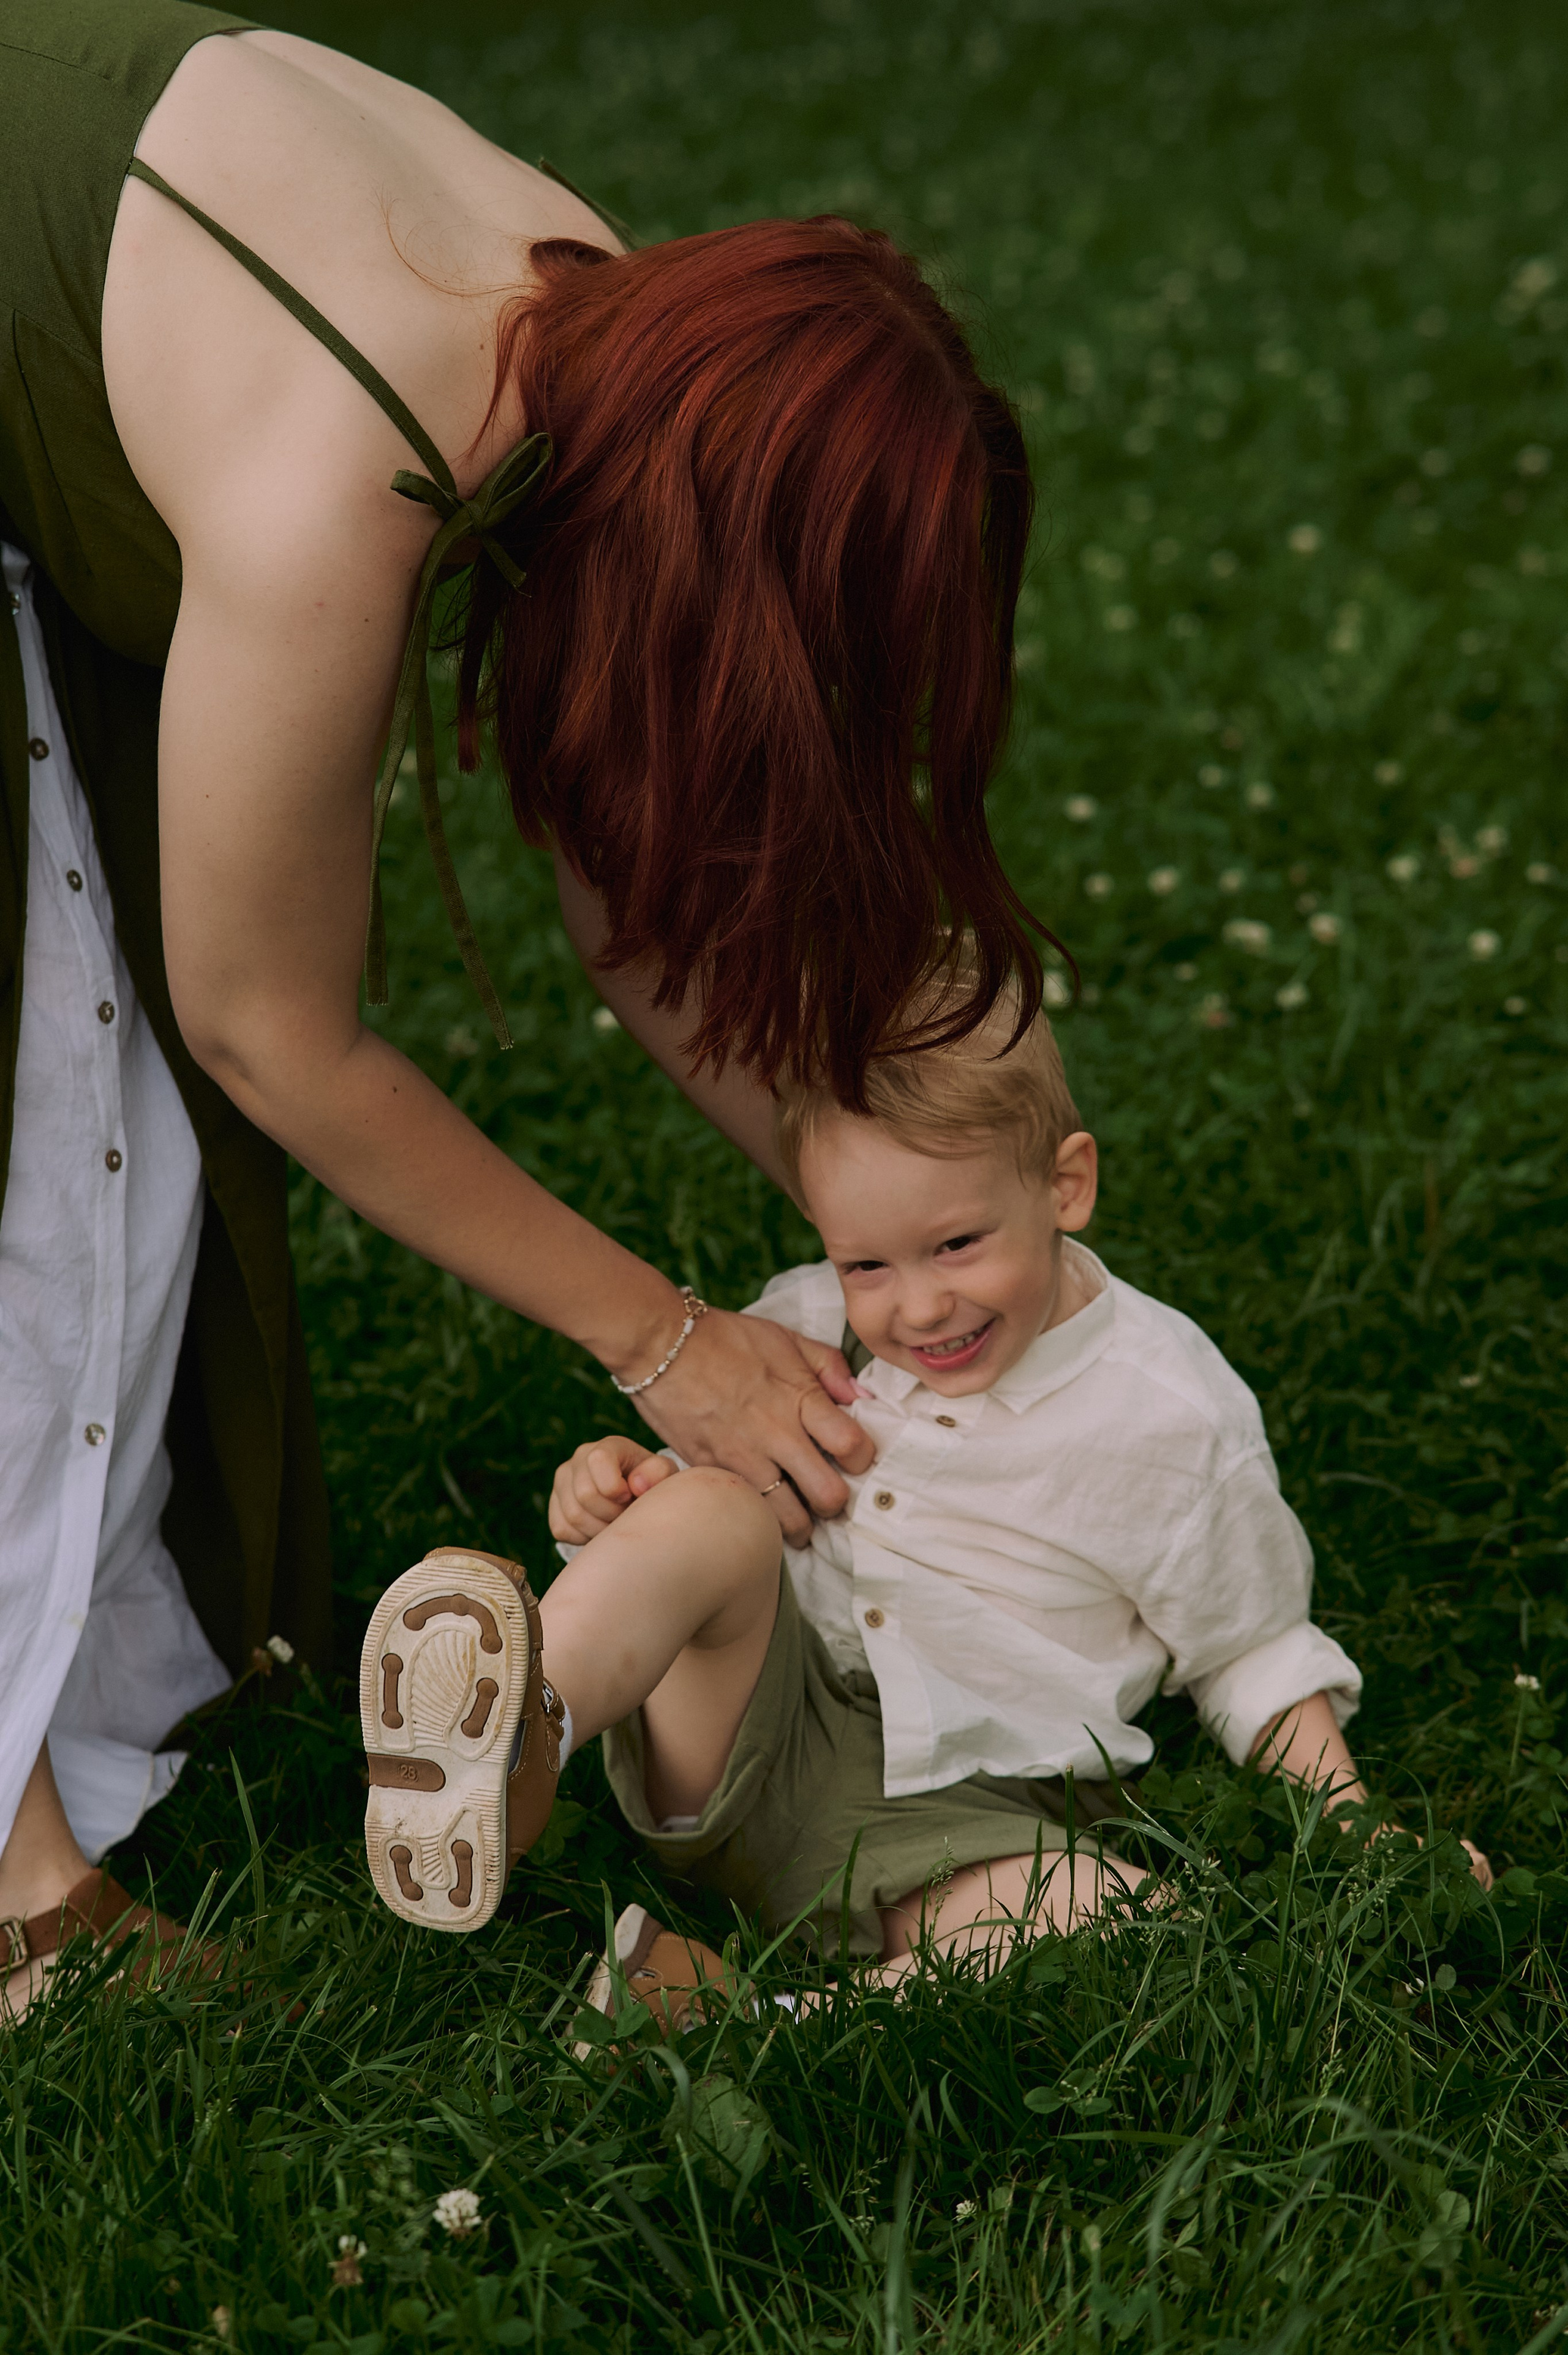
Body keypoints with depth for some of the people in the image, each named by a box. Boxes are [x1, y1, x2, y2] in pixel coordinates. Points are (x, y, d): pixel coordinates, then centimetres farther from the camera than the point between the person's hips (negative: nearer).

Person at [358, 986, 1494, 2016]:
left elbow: (1251, 1648, 10)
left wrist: (1349, 1819, -2)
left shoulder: (1171, 1418, -2)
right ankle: (512, 1736, -54)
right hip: (747, 1748, 1)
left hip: (961, 1815, -1)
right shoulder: (801, 1328, 4)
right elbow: (689, 1466, 18)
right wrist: (615, 1483, -6)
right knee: (712, 1509, -27)